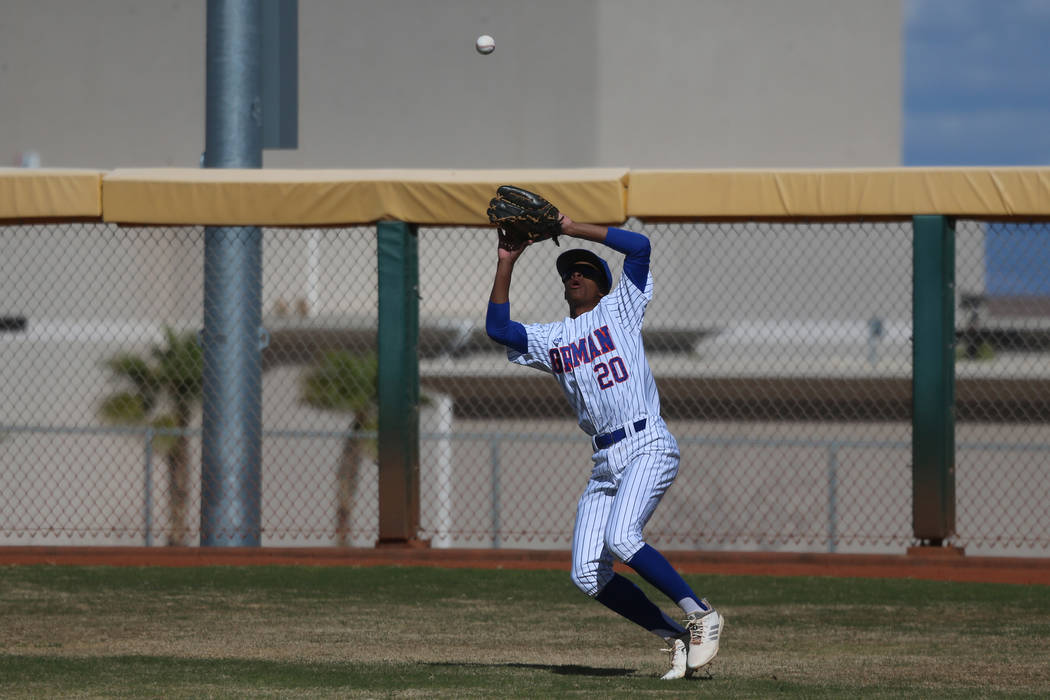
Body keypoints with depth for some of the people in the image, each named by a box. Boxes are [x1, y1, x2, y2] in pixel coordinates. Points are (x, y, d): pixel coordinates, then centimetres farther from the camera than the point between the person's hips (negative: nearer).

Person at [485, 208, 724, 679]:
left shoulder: (619, 309, 9)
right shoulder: (549, 340, 20)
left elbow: (640, 246, -3)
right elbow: (497, 328, 8)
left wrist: (575, 229, 0)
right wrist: (506, 264, 5)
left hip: (649, 448, -7)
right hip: (605, 462, 7)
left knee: (622, 539, -28)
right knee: (588, 576, -6)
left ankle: (700, 613, -17)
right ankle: (675, 636, 3)